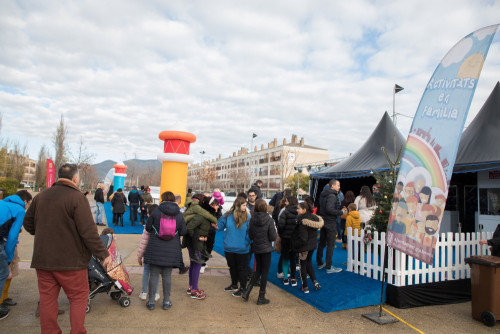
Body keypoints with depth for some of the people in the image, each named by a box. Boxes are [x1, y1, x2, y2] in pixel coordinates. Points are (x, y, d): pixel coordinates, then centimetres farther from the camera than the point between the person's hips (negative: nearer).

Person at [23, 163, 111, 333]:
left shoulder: (41, 196, 6)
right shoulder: (77, 198, -15)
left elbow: (28, 223, 18)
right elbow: (88, 232, -18)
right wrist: (103, 254, -11)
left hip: (42, 258, 6)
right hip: (70, 260, -6)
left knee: (47, 298, 15)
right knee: (79, 297, 8)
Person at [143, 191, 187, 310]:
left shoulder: (156, 211, -6)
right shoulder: (179, 214, -1)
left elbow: (148, 227, 1)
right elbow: (183, 232, 2)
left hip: (155, 248, -1)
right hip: (171, 250, 2)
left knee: (154, 275, 8)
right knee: (167, 275, 10)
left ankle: (151, 301, 15)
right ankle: (166, 301, 18)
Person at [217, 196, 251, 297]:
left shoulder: (247, 217, -11)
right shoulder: (228, 215, -7)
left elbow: (249, 232, -9)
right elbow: (221, 225, 4)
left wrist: (249, 242, -18)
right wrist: (216, 226, -15)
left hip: (242, 249, -3)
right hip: (229, 247, 4)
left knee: (241, 268, 9)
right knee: (232, 267, 22)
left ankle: (243, 288, 25)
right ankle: (234, 285, 43)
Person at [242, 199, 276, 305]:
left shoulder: (252, 219, -7)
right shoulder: (269, 220, -16)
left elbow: (250, 235, -1)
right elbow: (273, 237, -13)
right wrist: (275, 231, 6)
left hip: (256, 248, 4)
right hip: (266, 248, -4)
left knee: (258, 270, 21)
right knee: (265, 272, 8)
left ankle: (247, 292, 14)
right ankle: (261, 297, 16)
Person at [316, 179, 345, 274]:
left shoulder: (323, 194, 11)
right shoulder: (332, 196, -17)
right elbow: (329, 209, -28)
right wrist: (341, 212, -18)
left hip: (323, 221, 9)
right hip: (330, 223, -9)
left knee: (322, 243, 17)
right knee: (330, 245, -1)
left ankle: (320, 263, 29)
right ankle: (329, 267, 4)